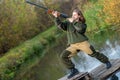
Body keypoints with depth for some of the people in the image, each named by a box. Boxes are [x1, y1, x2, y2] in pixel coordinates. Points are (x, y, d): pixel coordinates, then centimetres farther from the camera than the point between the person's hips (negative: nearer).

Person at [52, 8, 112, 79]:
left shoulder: (82, 23, 1)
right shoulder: (68, 22, 9)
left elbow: (80, 28, -24)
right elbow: (61, 25, -11)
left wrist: (73, 21, -23)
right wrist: (57, 17, -24)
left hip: (83, 43, -3)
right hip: (73, 46, 4)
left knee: (93, 53, -9)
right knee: (63, 56, -9)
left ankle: (107, 62, 16)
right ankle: (73, 70, 1)